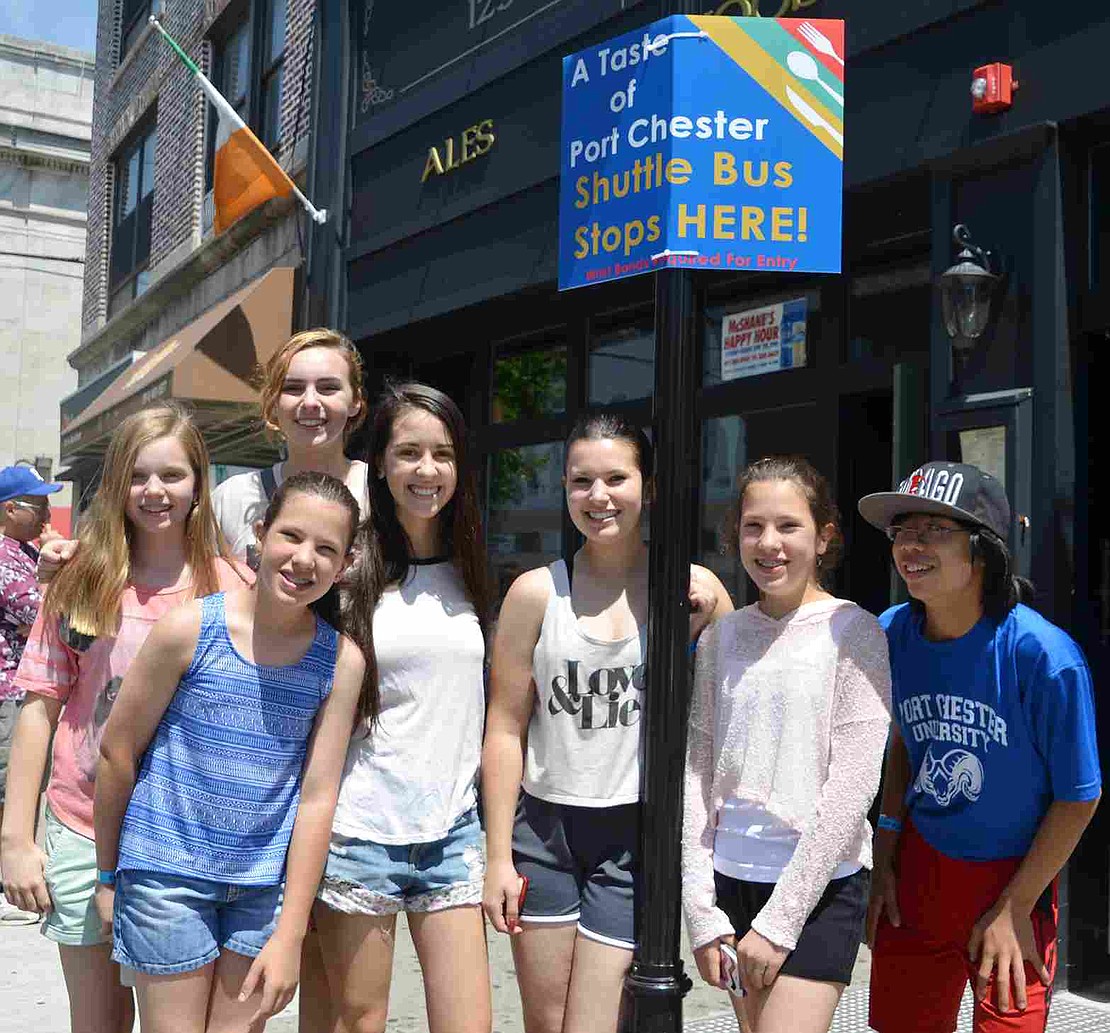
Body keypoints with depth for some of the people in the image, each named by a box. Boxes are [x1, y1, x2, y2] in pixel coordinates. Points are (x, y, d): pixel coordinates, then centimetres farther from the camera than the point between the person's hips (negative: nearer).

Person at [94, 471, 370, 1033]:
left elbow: (317, 797, -5)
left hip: (265, 882, 2)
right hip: (167, 873, -2)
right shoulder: (189, 628, -14)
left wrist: (290, 934, -5)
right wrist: (107, 874, 5)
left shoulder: (341, 660, -7)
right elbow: (117, 751, -3)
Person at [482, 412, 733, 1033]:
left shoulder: (694, 589, -2)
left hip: (636, 834, -1)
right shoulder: (537, 592, 0)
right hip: (544, 829, 2)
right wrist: (499, 858, -1)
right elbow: (505, 730, 1)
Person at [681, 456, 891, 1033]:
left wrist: (779, 919, -13)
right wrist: (701, 909, -1)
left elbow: (852, 787, -11)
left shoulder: (852, 632, -7)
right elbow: (697, 774, 5)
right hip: (731, 878, 4)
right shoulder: (721, 637, 6)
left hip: (821, 884, -4)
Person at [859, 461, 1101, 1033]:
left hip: (1013, 879, -4)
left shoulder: (1042, 654, -23)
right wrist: (884, 858, 5)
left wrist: (1013, 908, -10)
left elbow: (1078, 798, -13)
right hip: (917, 866, 4)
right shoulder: (892, 633, -9)